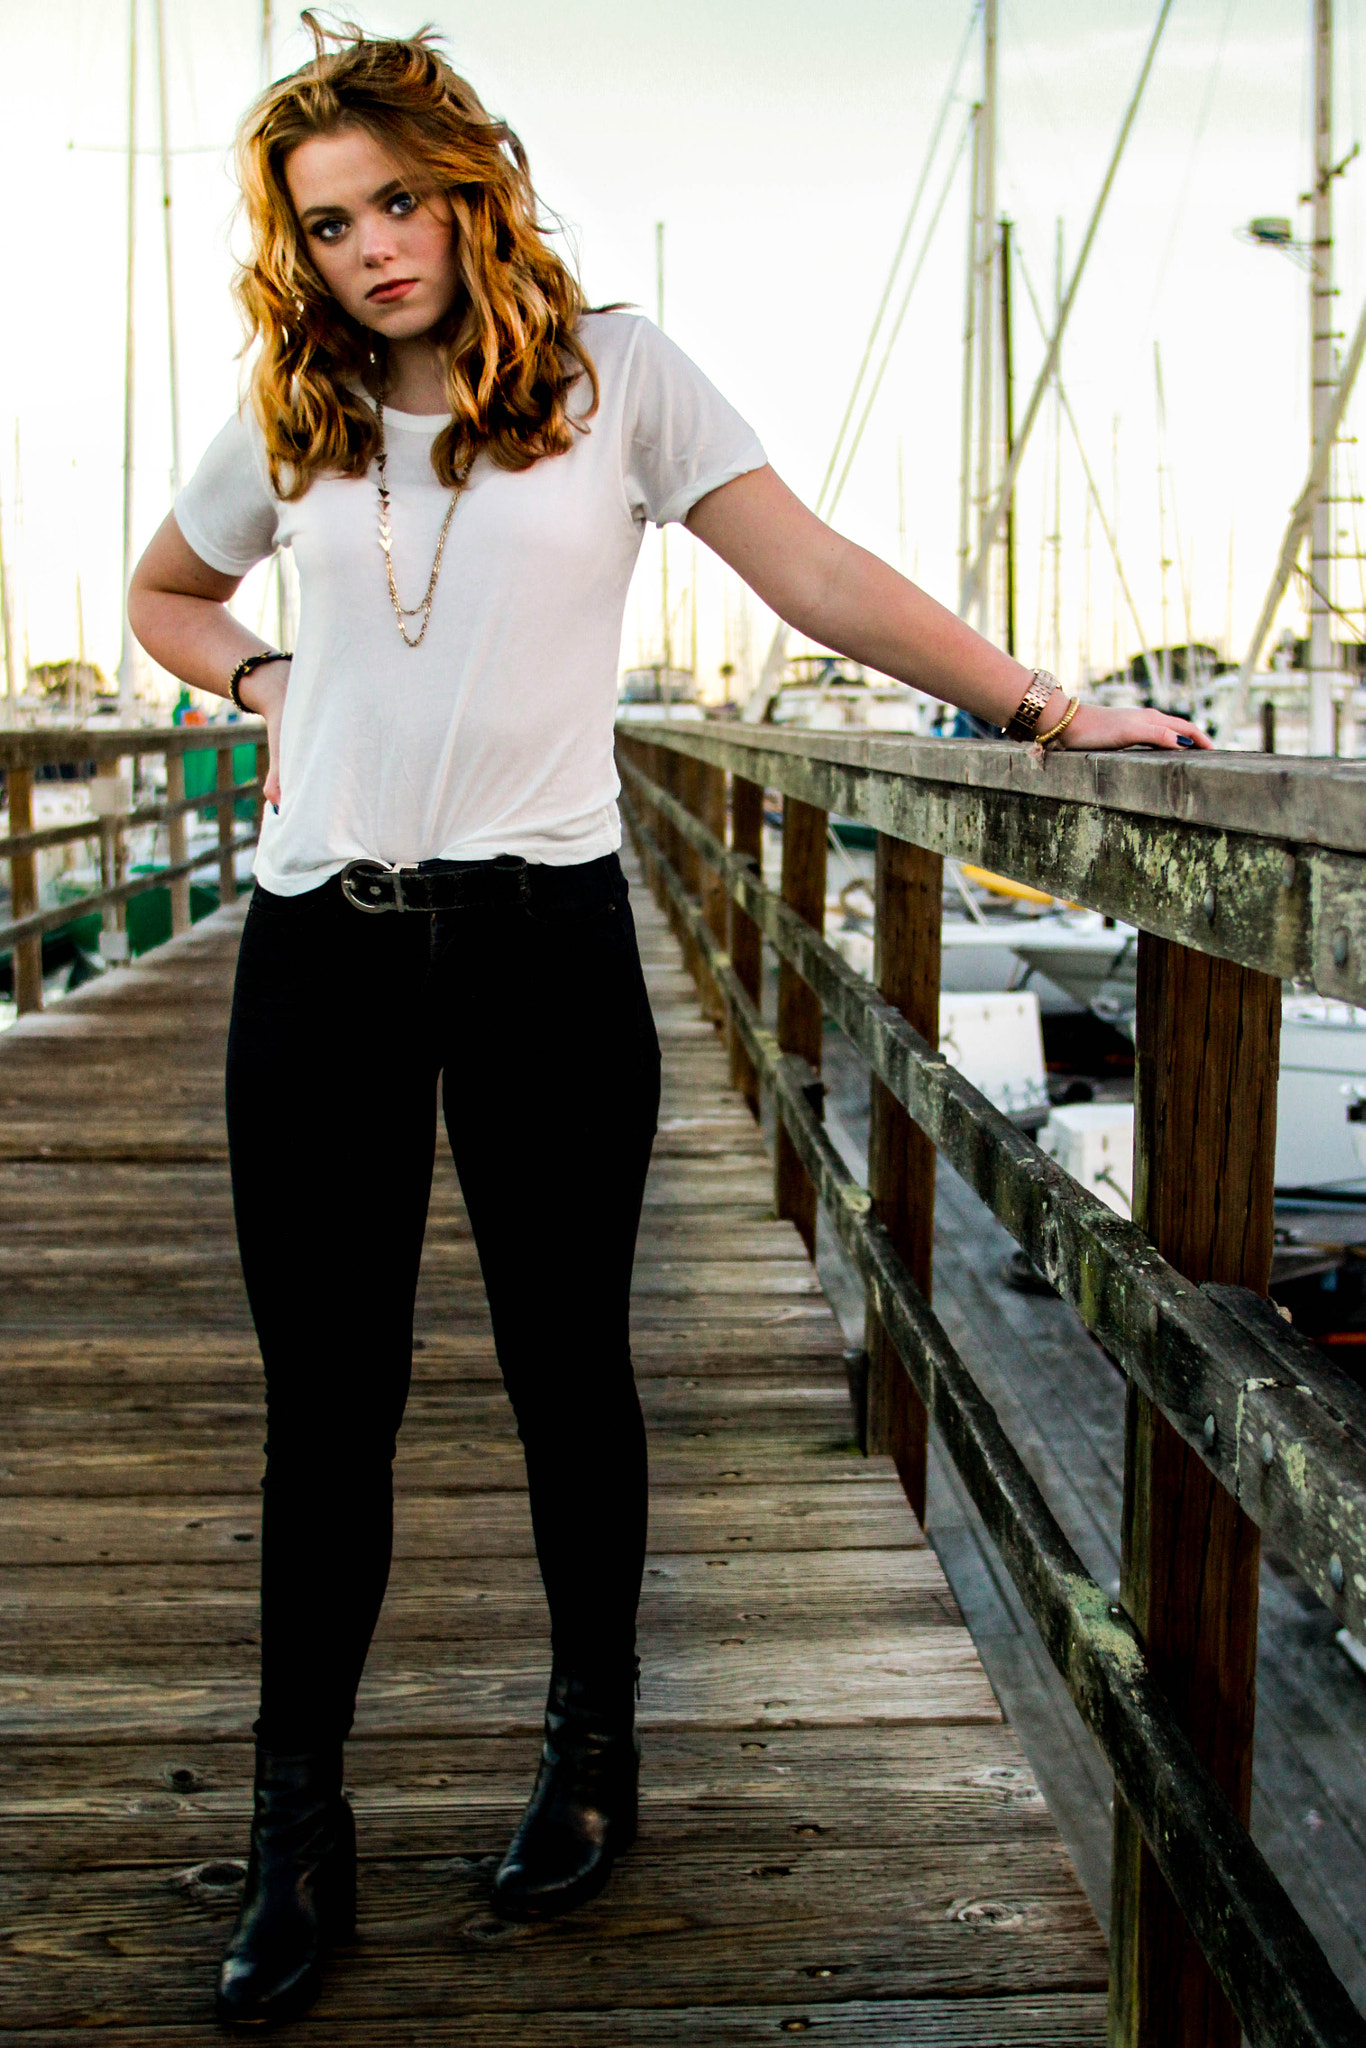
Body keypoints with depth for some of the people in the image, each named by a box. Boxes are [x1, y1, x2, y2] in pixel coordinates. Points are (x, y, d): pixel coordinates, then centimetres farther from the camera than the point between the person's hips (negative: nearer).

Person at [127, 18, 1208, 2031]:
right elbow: (163, 594, 28)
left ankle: (594, 1747, 29)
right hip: (322, 942, 3)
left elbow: (815, 572, -3)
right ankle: (298, 1832, 17)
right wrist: (273, 687, 8)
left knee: (566, 1360, 8)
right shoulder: (287, 419, 11)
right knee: (327, 1394, 5)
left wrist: (1037, 701, -10)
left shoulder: (610, 371, 2)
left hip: (540, 933, -2)